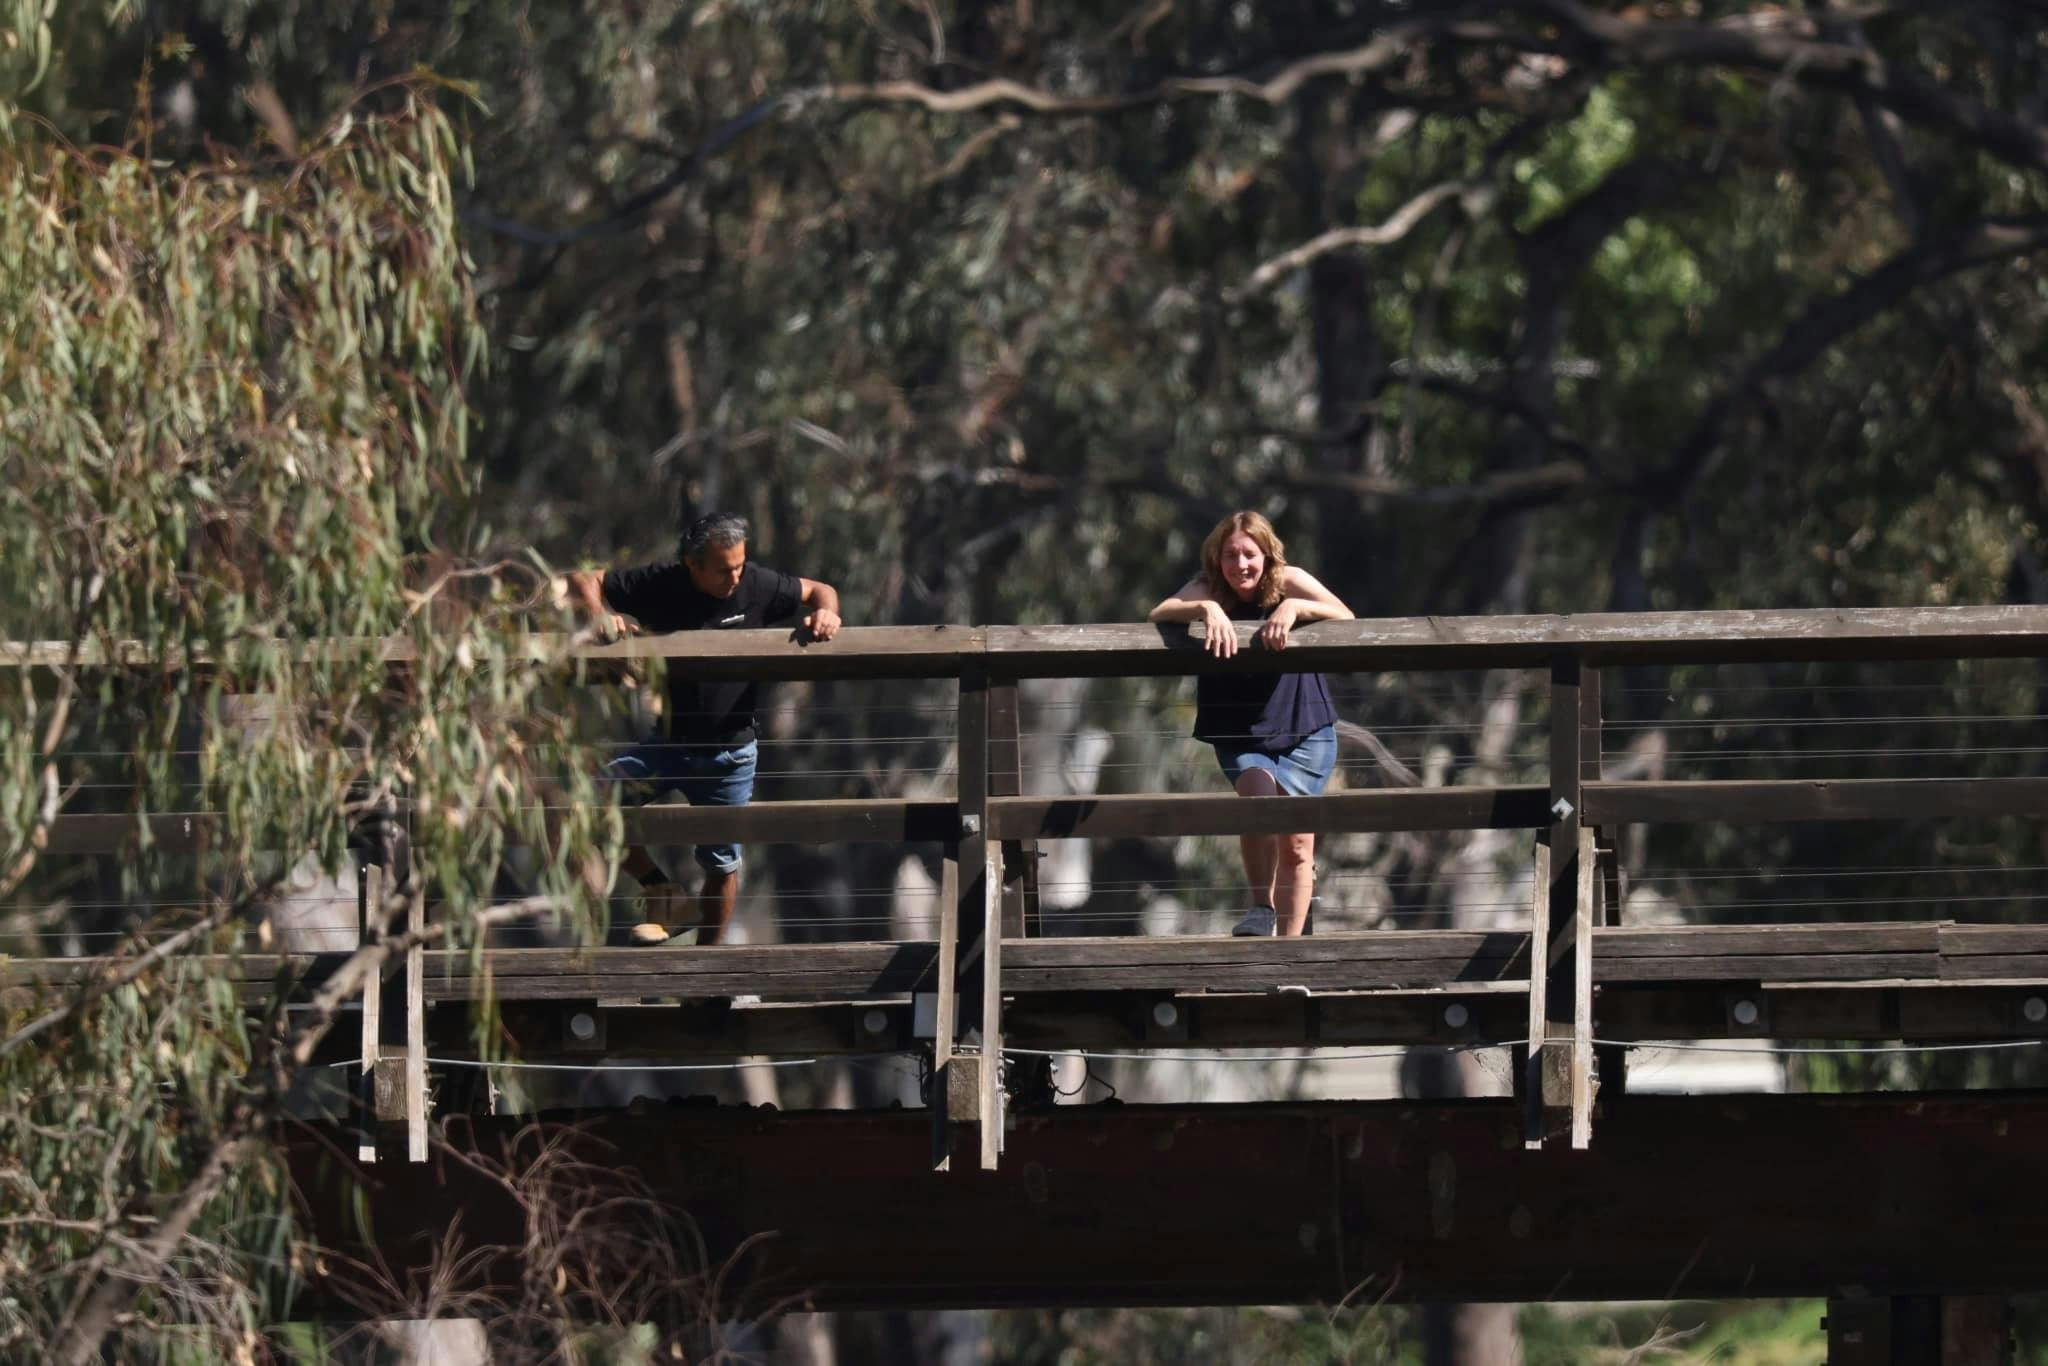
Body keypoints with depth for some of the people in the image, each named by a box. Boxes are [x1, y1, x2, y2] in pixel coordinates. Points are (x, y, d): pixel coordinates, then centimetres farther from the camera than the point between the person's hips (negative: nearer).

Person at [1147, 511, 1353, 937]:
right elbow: (1157, 615, -23)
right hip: (1241, 737, 0)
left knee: (1296, 845, 0)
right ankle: (1261, 909, -19)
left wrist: (1295, 607, -36)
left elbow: (1345, 617, -20)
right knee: (1260, 794, -31)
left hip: (1304, 732, 0)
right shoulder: (1207, 590, -7)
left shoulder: (1288, 582, -8)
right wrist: (1205, 609, -41)